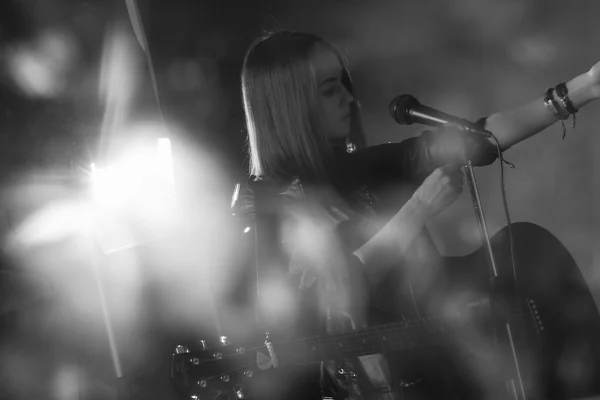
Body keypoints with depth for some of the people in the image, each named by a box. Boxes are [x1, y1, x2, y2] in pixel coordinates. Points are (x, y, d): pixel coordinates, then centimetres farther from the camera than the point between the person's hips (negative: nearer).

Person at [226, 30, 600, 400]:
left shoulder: (370, 167, 10)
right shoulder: (261, 201, -6)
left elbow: (471, 141, 2)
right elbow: (339, 289, -17)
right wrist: (420, 208, -16)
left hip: (432, 365, 7)